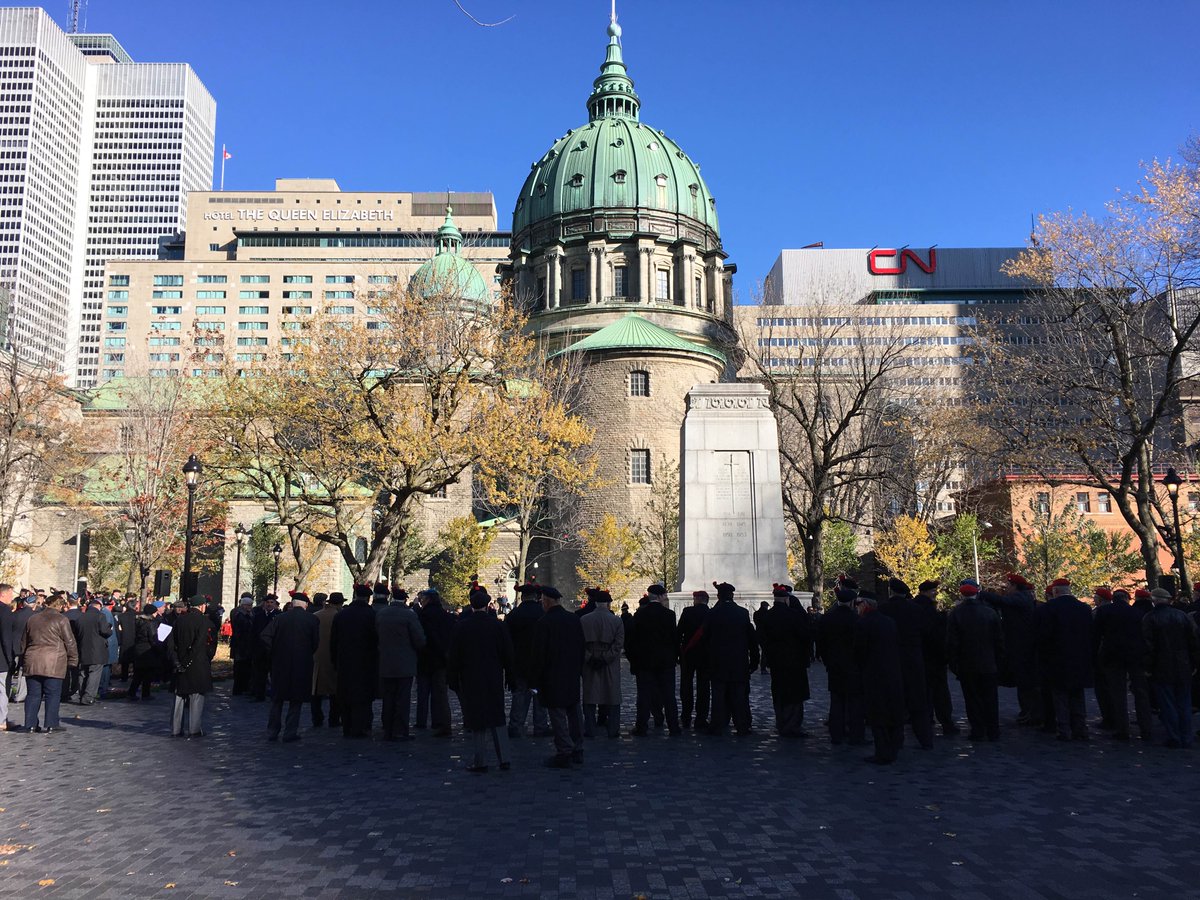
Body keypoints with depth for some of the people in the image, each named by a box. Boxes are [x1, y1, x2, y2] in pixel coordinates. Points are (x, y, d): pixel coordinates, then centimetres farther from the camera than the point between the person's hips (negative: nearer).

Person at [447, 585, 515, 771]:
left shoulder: (462, 626, -7)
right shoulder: (498, 625, -3)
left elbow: (453, 655, -3)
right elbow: (508, 653, 2)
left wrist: (452, 679, 5)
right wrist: (509, 677, 10)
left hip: (470, 679, -2)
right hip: (494, 679, 2)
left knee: (476, 720, 5)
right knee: (498, 717, 10)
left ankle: (479, 761, 7)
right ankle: (504, 758, 8)